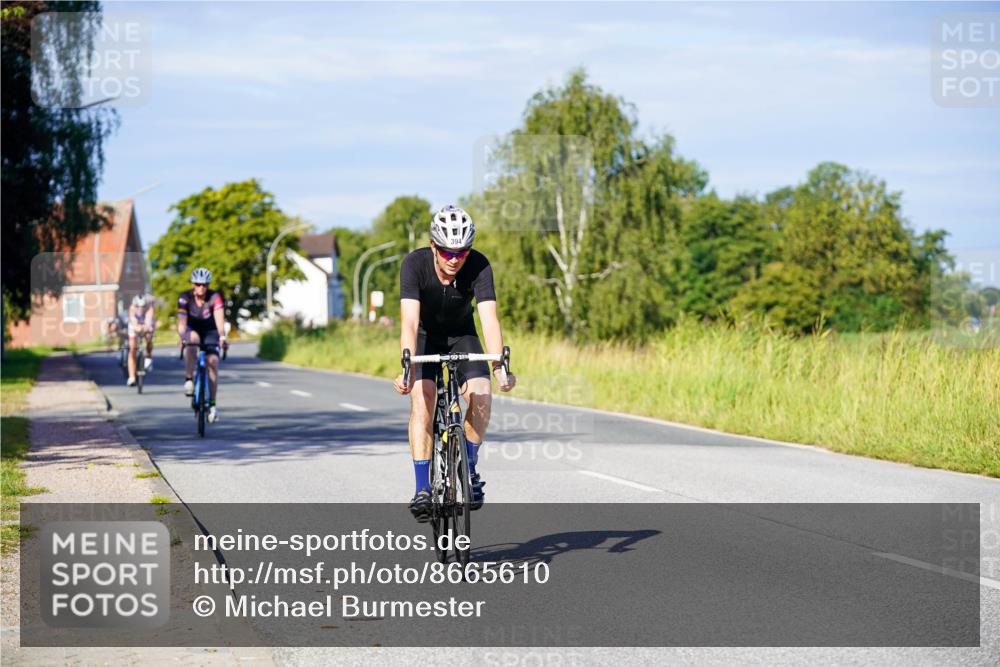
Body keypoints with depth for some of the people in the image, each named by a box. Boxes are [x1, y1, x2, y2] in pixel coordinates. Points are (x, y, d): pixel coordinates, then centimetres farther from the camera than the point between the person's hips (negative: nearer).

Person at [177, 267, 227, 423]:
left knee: (213, 362, -17)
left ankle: (212, 403, -8)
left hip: (210, 331, 0)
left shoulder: (215, 297, -25)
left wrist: (222, 336, -55)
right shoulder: (185, 298, -23)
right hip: (192, 329, 0)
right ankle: (188, 379, -26)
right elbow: (182, 321, -32)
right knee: (192, 339, -36)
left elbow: (219, 318, -38)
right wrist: (182, 336, -51)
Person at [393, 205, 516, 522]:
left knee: (481, 395, -21)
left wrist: (499, 367, -51)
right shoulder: (415, 264, -30)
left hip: (462, 335, 1)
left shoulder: (479, 266, -27)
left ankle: (469, 469, 1)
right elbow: (409, 321, -39)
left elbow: (489, 319, -36)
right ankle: (423, 488, -19)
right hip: (426, 335, -1)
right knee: (422, 397, -23)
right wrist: (408, 368, -53)